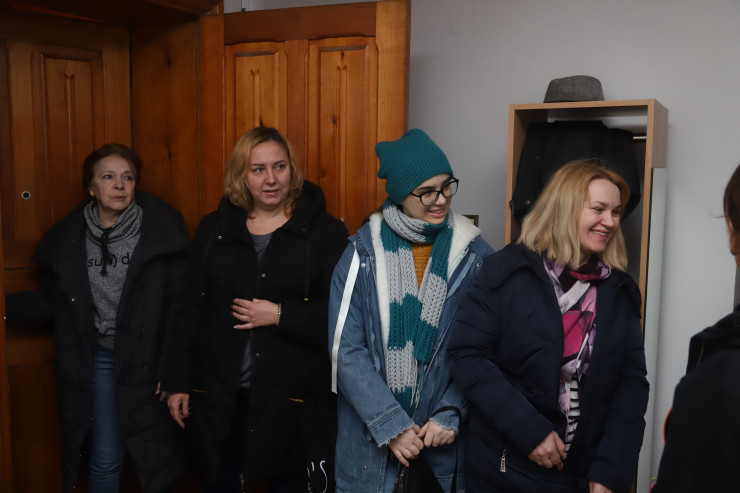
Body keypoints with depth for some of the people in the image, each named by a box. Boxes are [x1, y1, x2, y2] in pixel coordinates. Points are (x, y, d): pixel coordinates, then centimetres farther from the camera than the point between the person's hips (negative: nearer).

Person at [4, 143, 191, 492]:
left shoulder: (161, 230, -8)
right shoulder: (67, 238, 4)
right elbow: (47, 302, 12)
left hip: (148, 358, -2)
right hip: (98, 359, 2)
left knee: (155, 457, 7)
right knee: (105, 461, 7)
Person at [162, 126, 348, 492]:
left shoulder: (325, 232, -5)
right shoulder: (213, 229, 5)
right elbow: (191, 309, 8)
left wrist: (280, 316, -18)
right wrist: (178, 382, 7)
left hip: (291, 397, -2)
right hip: (219, 394, 3)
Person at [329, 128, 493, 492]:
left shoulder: (473, 254, -3)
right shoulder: (363, 253, -6)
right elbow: (346, 350, -8)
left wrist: (451, 414, -10)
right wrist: (390, 425, -12)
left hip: (442, 437, 1)